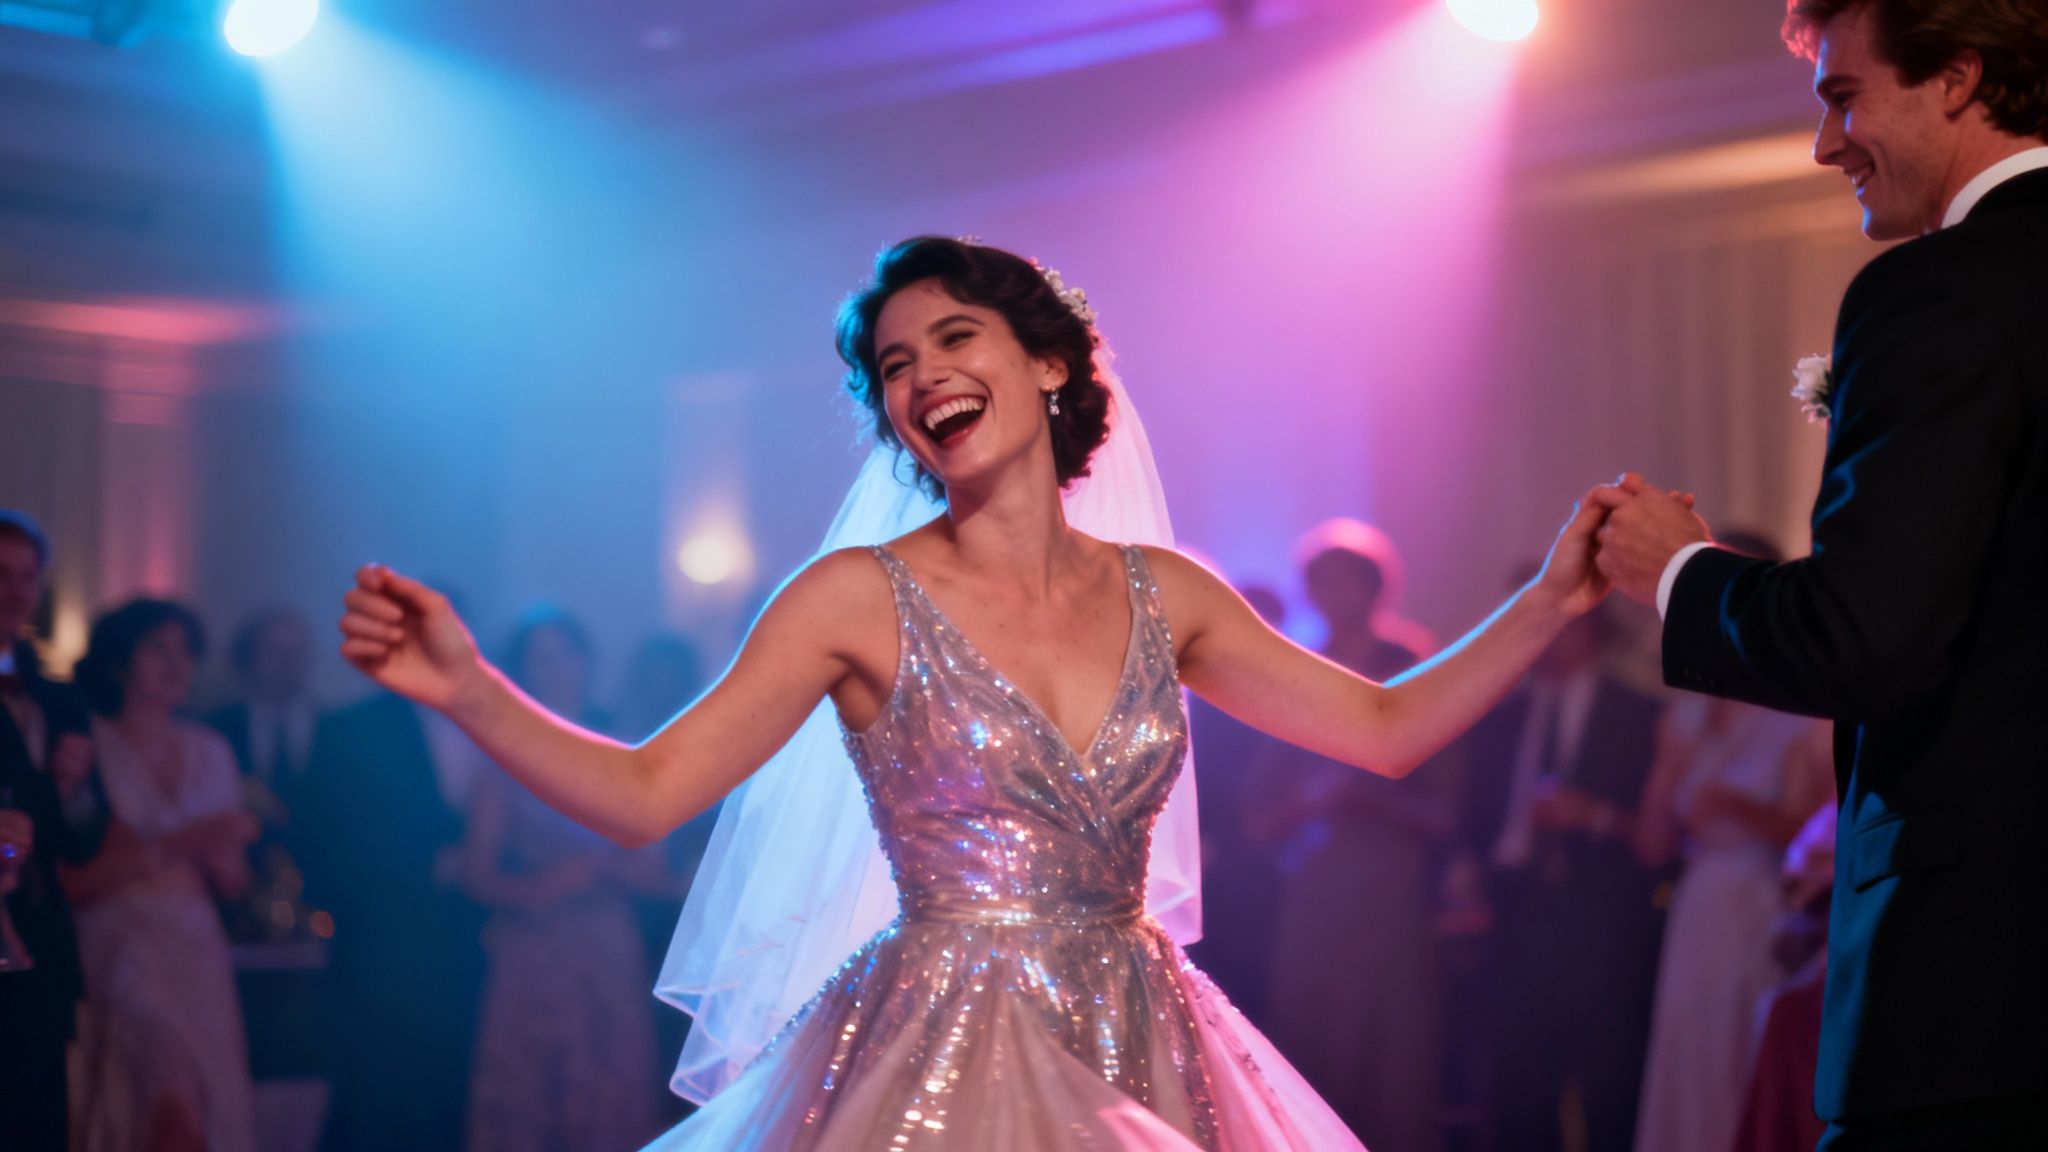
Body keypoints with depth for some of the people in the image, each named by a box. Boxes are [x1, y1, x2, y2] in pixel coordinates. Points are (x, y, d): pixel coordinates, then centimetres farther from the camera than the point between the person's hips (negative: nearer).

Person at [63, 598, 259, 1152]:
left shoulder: (210, 751, 15)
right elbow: (71, 878, -9)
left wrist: (222, 848, -6)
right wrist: (172, 846, -13)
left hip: (199, 958, 5)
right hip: (119, 954, -5)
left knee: (216, 1105, -4)